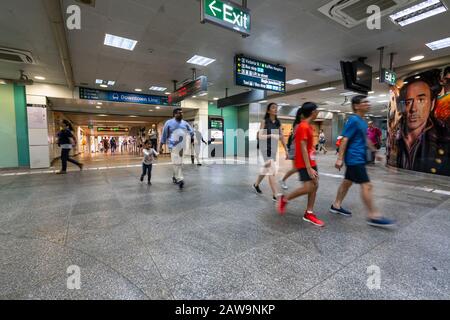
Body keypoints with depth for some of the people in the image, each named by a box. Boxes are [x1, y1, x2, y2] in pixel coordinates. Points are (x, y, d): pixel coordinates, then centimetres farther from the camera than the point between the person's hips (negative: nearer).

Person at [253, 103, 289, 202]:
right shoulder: (264, 121, -6)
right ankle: (275, 195, -5)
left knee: (267, 169, 17)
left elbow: (282, 137, 10)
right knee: (272, 171, -10)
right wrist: (271, 135, -26)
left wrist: (286, 150, 8)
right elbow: (260, 136, -12)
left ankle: (256, 185, 40)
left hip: (274, 148, 6)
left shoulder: (278, 122, 9)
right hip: (266, 148, -6)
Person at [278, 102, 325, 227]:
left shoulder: (308, 126, 13)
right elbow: (303, 149, -22)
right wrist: (309, 168, -24)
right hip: (304, 163, -10)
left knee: (315, 186, 7)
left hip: (311, 162, 10)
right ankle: (285, 199, 8)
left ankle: (309, 214, 15)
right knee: (309, 188, -11)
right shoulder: (303, 127, -17)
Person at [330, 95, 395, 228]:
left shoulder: (363, 122, 15)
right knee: (367, 185, -8)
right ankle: (373, 216, -1)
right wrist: (340, 158, -22)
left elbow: (365, 139, 25)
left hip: (358, 158, 10)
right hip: (355, 158, -10)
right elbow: (345, 140, -18)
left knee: (347, 182, 14)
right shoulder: (353, 120, -13)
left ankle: (336, 205, 24)